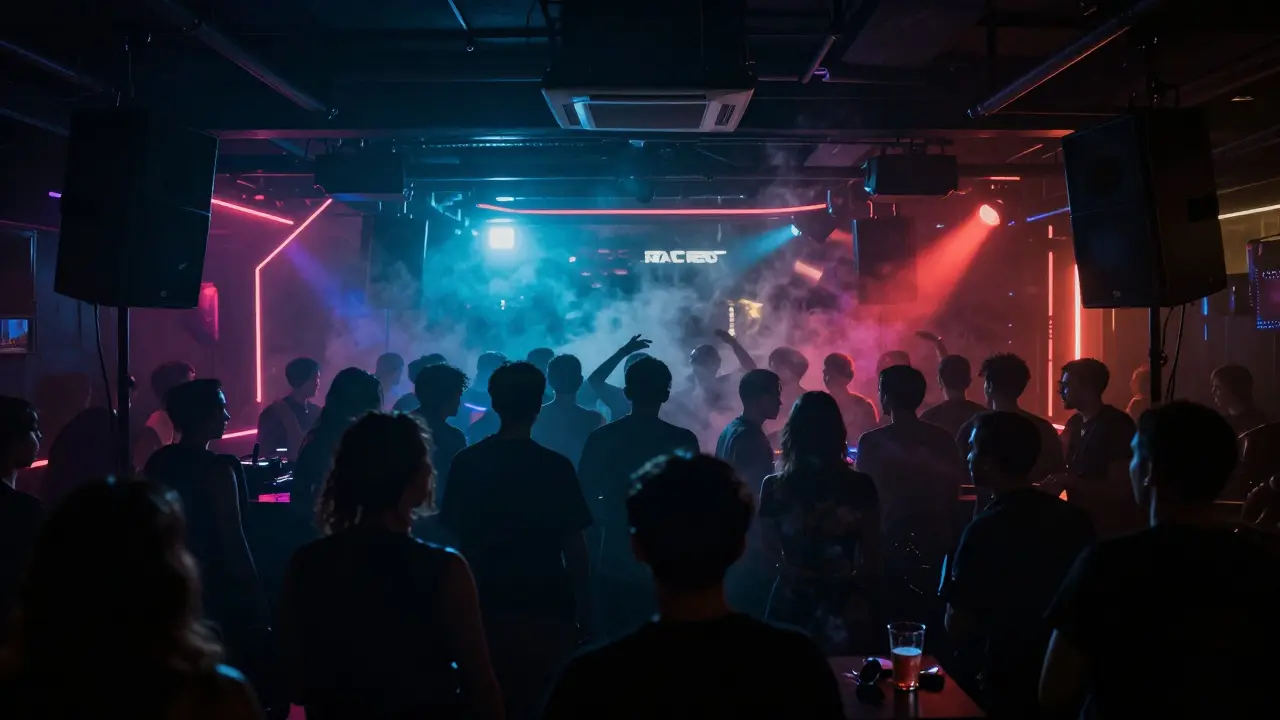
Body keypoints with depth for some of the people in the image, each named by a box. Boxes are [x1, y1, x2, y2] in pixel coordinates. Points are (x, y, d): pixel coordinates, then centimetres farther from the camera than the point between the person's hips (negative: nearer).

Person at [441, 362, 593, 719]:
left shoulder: (466, 463, -2)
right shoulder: (556, 467, -11)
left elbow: (456, 540, 4)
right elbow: (574, 549, -10)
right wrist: (586, 612, -1)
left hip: (485, 610, 4)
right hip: (546, 611, -3)